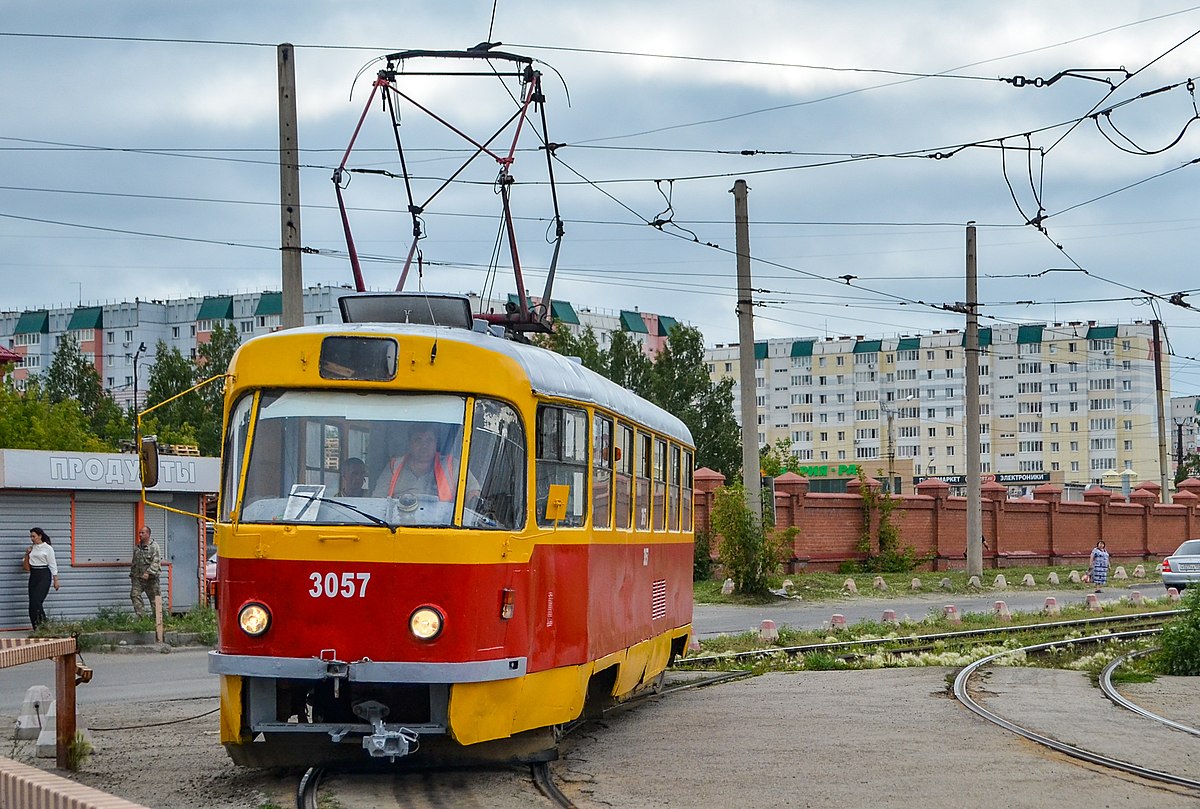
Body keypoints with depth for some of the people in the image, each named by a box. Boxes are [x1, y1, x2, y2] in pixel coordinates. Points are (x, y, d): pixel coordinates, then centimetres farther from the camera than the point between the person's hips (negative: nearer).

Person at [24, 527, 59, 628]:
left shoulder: (48, 548, -5)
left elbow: (53, 565, -5)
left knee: (36, 601, -16)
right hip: (33, 575, 6)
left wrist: (55, 580, -7)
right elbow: (26, 564, 16)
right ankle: (36, 628, 7)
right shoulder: (31, 548, 12)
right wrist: (27, 554, -1)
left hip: (44, 575, -6)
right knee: (32, 602, 0)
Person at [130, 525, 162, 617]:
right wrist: (132, 573, 21)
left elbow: (156, 561, -16)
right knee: (134, 595, -11)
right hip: (137, 577, 5)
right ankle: (138, 616, -10)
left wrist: (148, 572, -25)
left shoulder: (154, 546, -6)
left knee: (154, 598, 2)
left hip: (151, 578, -5)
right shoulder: (136, 547, 15)